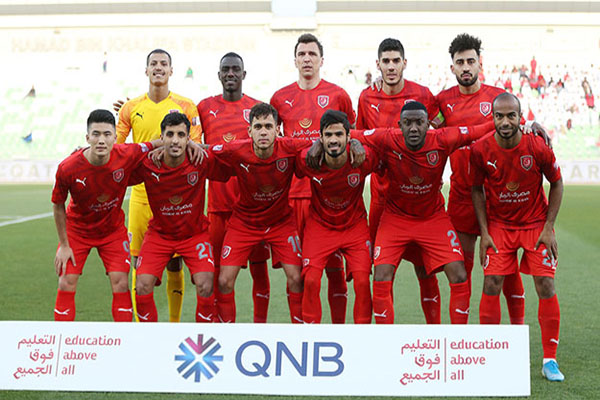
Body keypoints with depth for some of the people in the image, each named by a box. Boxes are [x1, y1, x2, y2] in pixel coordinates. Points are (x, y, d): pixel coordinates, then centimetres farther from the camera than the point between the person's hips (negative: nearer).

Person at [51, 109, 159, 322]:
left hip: (113, 230, 1)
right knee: (66, 285, -5)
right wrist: (64, 245, -7)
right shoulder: (67, 168, -27)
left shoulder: (127, 155, -25)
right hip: (76, 230, -1)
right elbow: (58, 206, -10)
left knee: (120, 284, -6)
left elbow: (158, 143, -5)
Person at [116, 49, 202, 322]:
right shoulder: (131, 108, 9)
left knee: (174, 265, 3)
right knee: (139, 262, 1)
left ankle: (174, 323, 15)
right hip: (141, 194, 1)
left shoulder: (185, 106, 4)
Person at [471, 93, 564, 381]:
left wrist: (548, 228, -8)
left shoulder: (537, 148, -18)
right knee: (491, 285, -8)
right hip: (498, 224, 1)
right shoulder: (481, 150, -15)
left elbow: (557, 184, -3)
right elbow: (477, 190, -1)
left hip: (536, 223, 0)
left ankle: (550, 360, 6)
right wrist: (484, 232, -5)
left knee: (546, 286, -6)